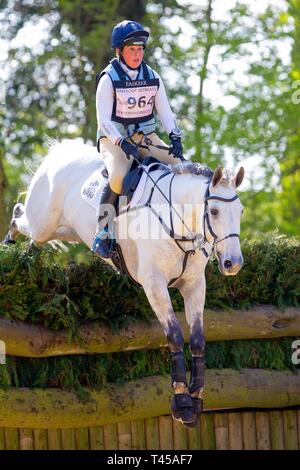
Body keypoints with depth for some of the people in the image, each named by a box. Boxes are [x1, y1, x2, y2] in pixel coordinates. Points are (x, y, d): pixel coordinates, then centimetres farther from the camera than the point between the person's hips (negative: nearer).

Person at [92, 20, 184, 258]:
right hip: (114, 138, -5)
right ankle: (103, 231, -25)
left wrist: (175, 136, -12)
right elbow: (104, 119, -13)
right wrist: (123, 143, -28)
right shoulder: (109, 79, -8)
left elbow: (165, 111, 7)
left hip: (146, 137, 5)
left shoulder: (153, 78, 6)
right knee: (118, 176, -34)